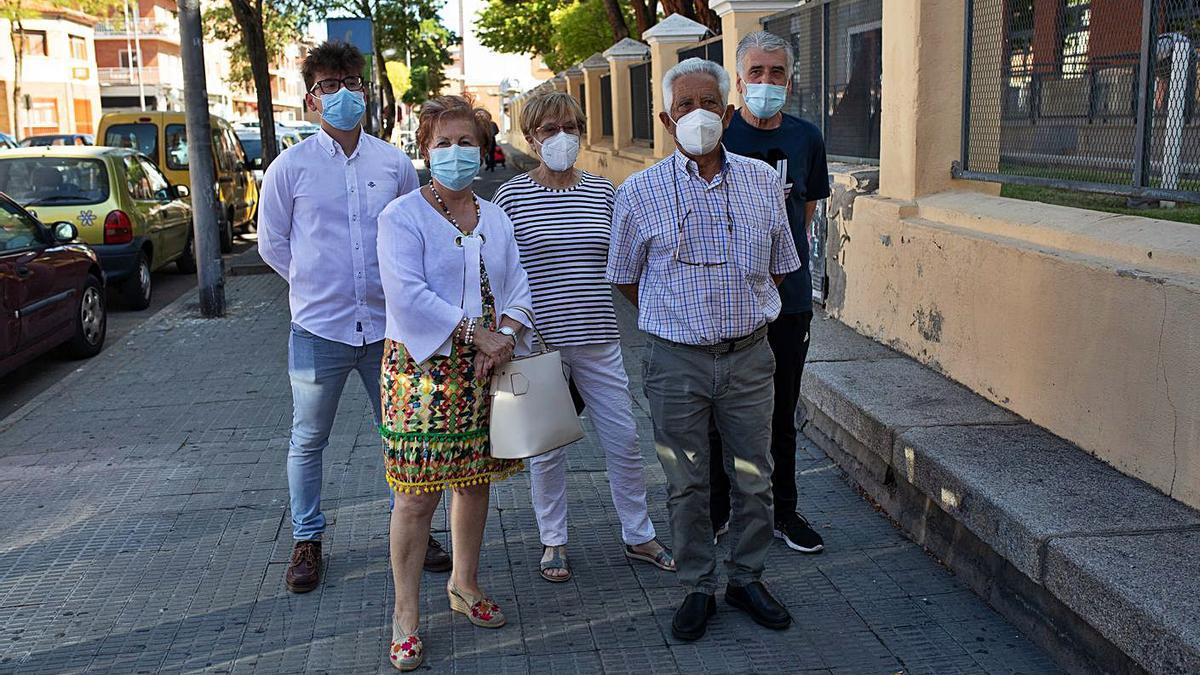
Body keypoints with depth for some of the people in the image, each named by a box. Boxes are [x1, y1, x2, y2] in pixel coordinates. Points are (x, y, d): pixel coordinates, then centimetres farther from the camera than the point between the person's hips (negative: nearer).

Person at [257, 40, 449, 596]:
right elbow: (272, 244, 6)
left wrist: (391, 285, 7)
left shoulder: (394, 163, 2)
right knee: (308, 441, 10)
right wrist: (317, 285, 6)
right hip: (319, 328, -2)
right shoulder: (290, 168, -4)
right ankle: (307, 541, 28)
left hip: (386, 325, 2)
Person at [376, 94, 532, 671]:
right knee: (417, 494, -3)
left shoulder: (495, 217, 13)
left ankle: (464, 584, 33)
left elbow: (518, 283, 7)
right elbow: (407, 294, -18)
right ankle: (406, 613, 9)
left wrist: (506, 333, -13)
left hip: (485, 369, 6)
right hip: (423, 370, -5)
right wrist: (476, 333, -20)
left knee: (475, 481, 14)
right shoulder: (403, 215, -6)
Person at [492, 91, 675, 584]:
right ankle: (553, 541, 28)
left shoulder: (602, 191, 6)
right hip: (538, 341, -3)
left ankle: (638, 535, 28)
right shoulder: (511, 195, -3)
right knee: (546, 447, 9)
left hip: (598, 340, 3)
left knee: (624, 439, 9)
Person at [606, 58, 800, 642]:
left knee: (754, 478, 12)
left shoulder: (762, 181, 2)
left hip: (750, 356, 2)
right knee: (686, 484, 9)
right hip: (677, 361, -2)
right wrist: (676, 319, 6)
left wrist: (746, 316, 10)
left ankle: (747, 578, 31)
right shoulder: (639, 193, -4)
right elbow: (625, 277, 7)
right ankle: (697, 588, 26)